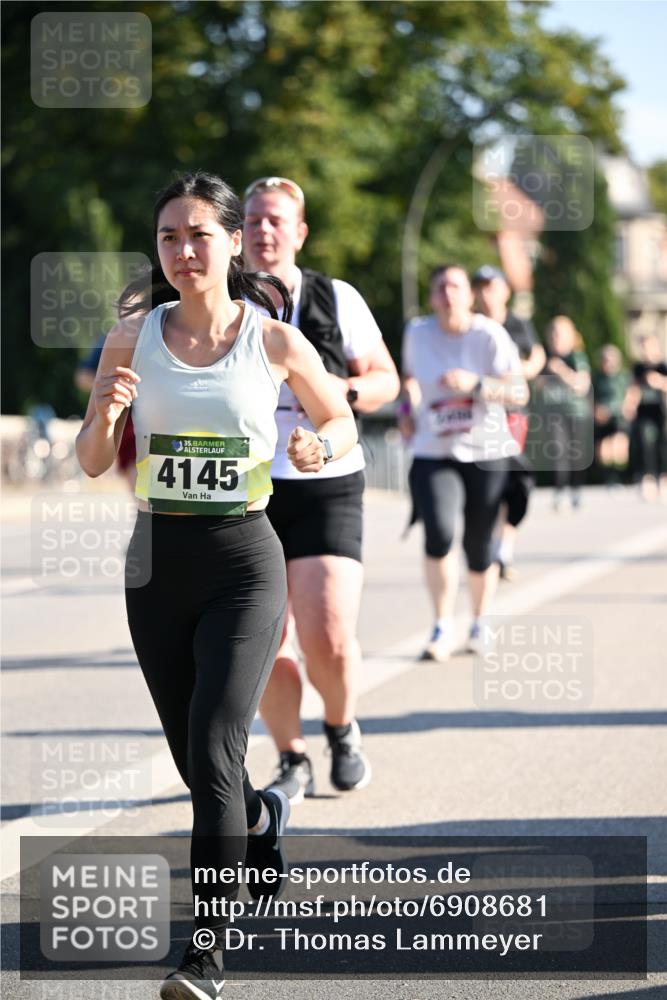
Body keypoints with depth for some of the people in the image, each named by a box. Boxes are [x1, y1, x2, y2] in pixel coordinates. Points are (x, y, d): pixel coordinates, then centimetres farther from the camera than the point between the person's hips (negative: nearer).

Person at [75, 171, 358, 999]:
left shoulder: (274, 341, -3)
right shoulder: (133, 336, 1)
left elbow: (342, 419, 11)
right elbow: (92, 464, 3)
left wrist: (319, 446, -11)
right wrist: (106, 418, -18)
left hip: (244, 562, -3)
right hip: (157, 562, 3)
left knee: (213, 755, -17)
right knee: (196, 765, 14)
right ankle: (262, 820, 49)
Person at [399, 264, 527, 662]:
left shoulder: (490, 335, -8)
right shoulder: (417, 332, 3)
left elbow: (520, 393, -14)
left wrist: (476, 383, -27)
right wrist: (407, 408, 9)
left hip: (487, 453, -1)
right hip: (434, 454, 1)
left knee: (479, 546, 6)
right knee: (438, 534, -22)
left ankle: (480, 623, 31)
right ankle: (444, 626, -8)